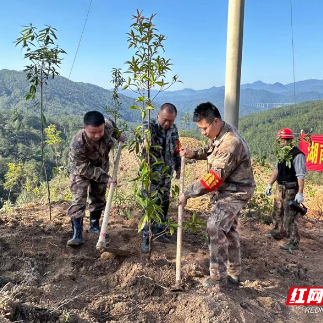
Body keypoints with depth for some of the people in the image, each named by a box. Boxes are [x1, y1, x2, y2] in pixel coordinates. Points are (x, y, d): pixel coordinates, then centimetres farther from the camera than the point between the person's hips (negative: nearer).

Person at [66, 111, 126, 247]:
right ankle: (77, 235, -6)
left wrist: (118, 135, 14)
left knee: (99, 198, 14)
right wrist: (105, 178, -30)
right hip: (81, 171, -5)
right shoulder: (77, 145, -41)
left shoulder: (108, 125, -30)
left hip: (101, 167, 5)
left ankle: (94, 225, 34)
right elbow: (84, 169, -30)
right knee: (78, 200, -12)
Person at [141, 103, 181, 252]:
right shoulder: (149, 126, -16)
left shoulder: (173, 129, 3)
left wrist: (178, 167, 18)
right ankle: (146, 239, 8)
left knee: (164, 204, 15)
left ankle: (160, 231, 32)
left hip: (167, 174, 6)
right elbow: (143, 144, -33)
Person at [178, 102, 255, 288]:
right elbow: (212, 150, 19)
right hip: (230, 190, 10)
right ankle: (234, 274, 30)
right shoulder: (222, 132, -1)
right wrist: (194, 154, -2)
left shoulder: (230, 144, -31)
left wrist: (188, 194, -26)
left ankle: (219, 277, -3)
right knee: (229, 229, 16)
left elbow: (214, 179, -32)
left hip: (236, 192, -10)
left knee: (215, 227, -15)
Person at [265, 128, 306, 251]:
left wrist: (300, 193, -25)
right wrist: (270, 184, 18)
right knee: (277, 213, 22)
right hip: (280, 187, 9)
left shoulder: (297, 155, -18)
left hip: (291, 189, -9)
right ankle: (278, 233, 41)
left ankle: (294, 242, 7)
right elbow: (276, 170, 17)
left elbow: (301, 175, -21)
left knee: (290, 217, -4)